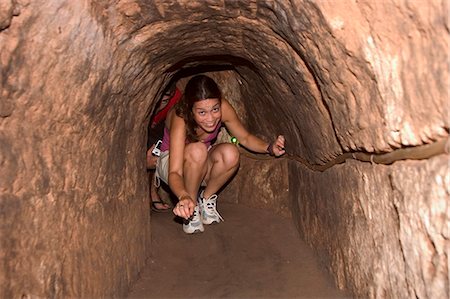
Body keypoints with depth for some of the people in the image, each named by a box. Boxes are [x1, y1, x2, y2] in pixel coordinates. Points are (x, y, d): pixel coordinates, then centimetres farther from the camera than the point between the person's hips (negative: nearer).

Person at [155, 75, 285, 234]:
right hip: (171, 162, -4)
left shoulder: (223, 108, -25)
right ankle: (192, 209, -15)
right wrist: (184, 196, -63)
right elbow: (174, 172, -42)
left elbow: (245, 138, -8)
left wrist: (269, 148, -28)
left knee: (230, 153, -29)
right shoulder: (180, 119, -36)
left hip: (201, 166, 4)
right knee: (197, 150, -37)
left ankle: (206, 199, -4)